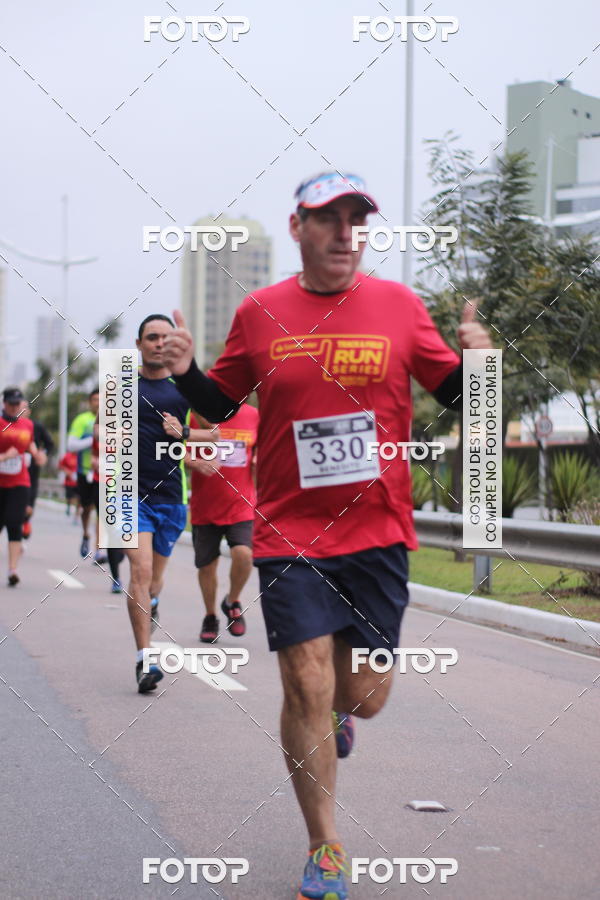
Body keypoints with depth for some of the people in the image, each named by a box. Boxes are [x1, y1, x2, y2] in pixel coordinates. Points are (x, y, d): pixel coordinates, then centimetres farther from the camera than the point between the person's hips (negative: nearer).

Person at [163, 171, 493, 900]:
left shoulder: (399, 305, 0)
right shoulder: (259, 313, 1)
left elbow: (452, 394, 7)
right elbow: (219, 403, 12)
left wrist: (473, 363, -14)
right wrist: (185, 372, -8)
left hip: (377, 531, 1)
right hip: (289, 532, -1)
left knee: (366, 695, 6)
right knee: (306, 687, -5)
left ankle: (338, 706, 47)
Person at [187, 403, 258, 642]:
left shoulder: (253, 415, 3)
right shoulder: (197, 414, -4)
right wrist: (196, 463, -22)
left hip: (241, 506, 0)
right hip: (204, 507, 0)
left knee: (243, 553, -20)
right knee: (207, 566, 7)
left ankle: (232, 602, 10)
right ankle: (210, 618, 31)